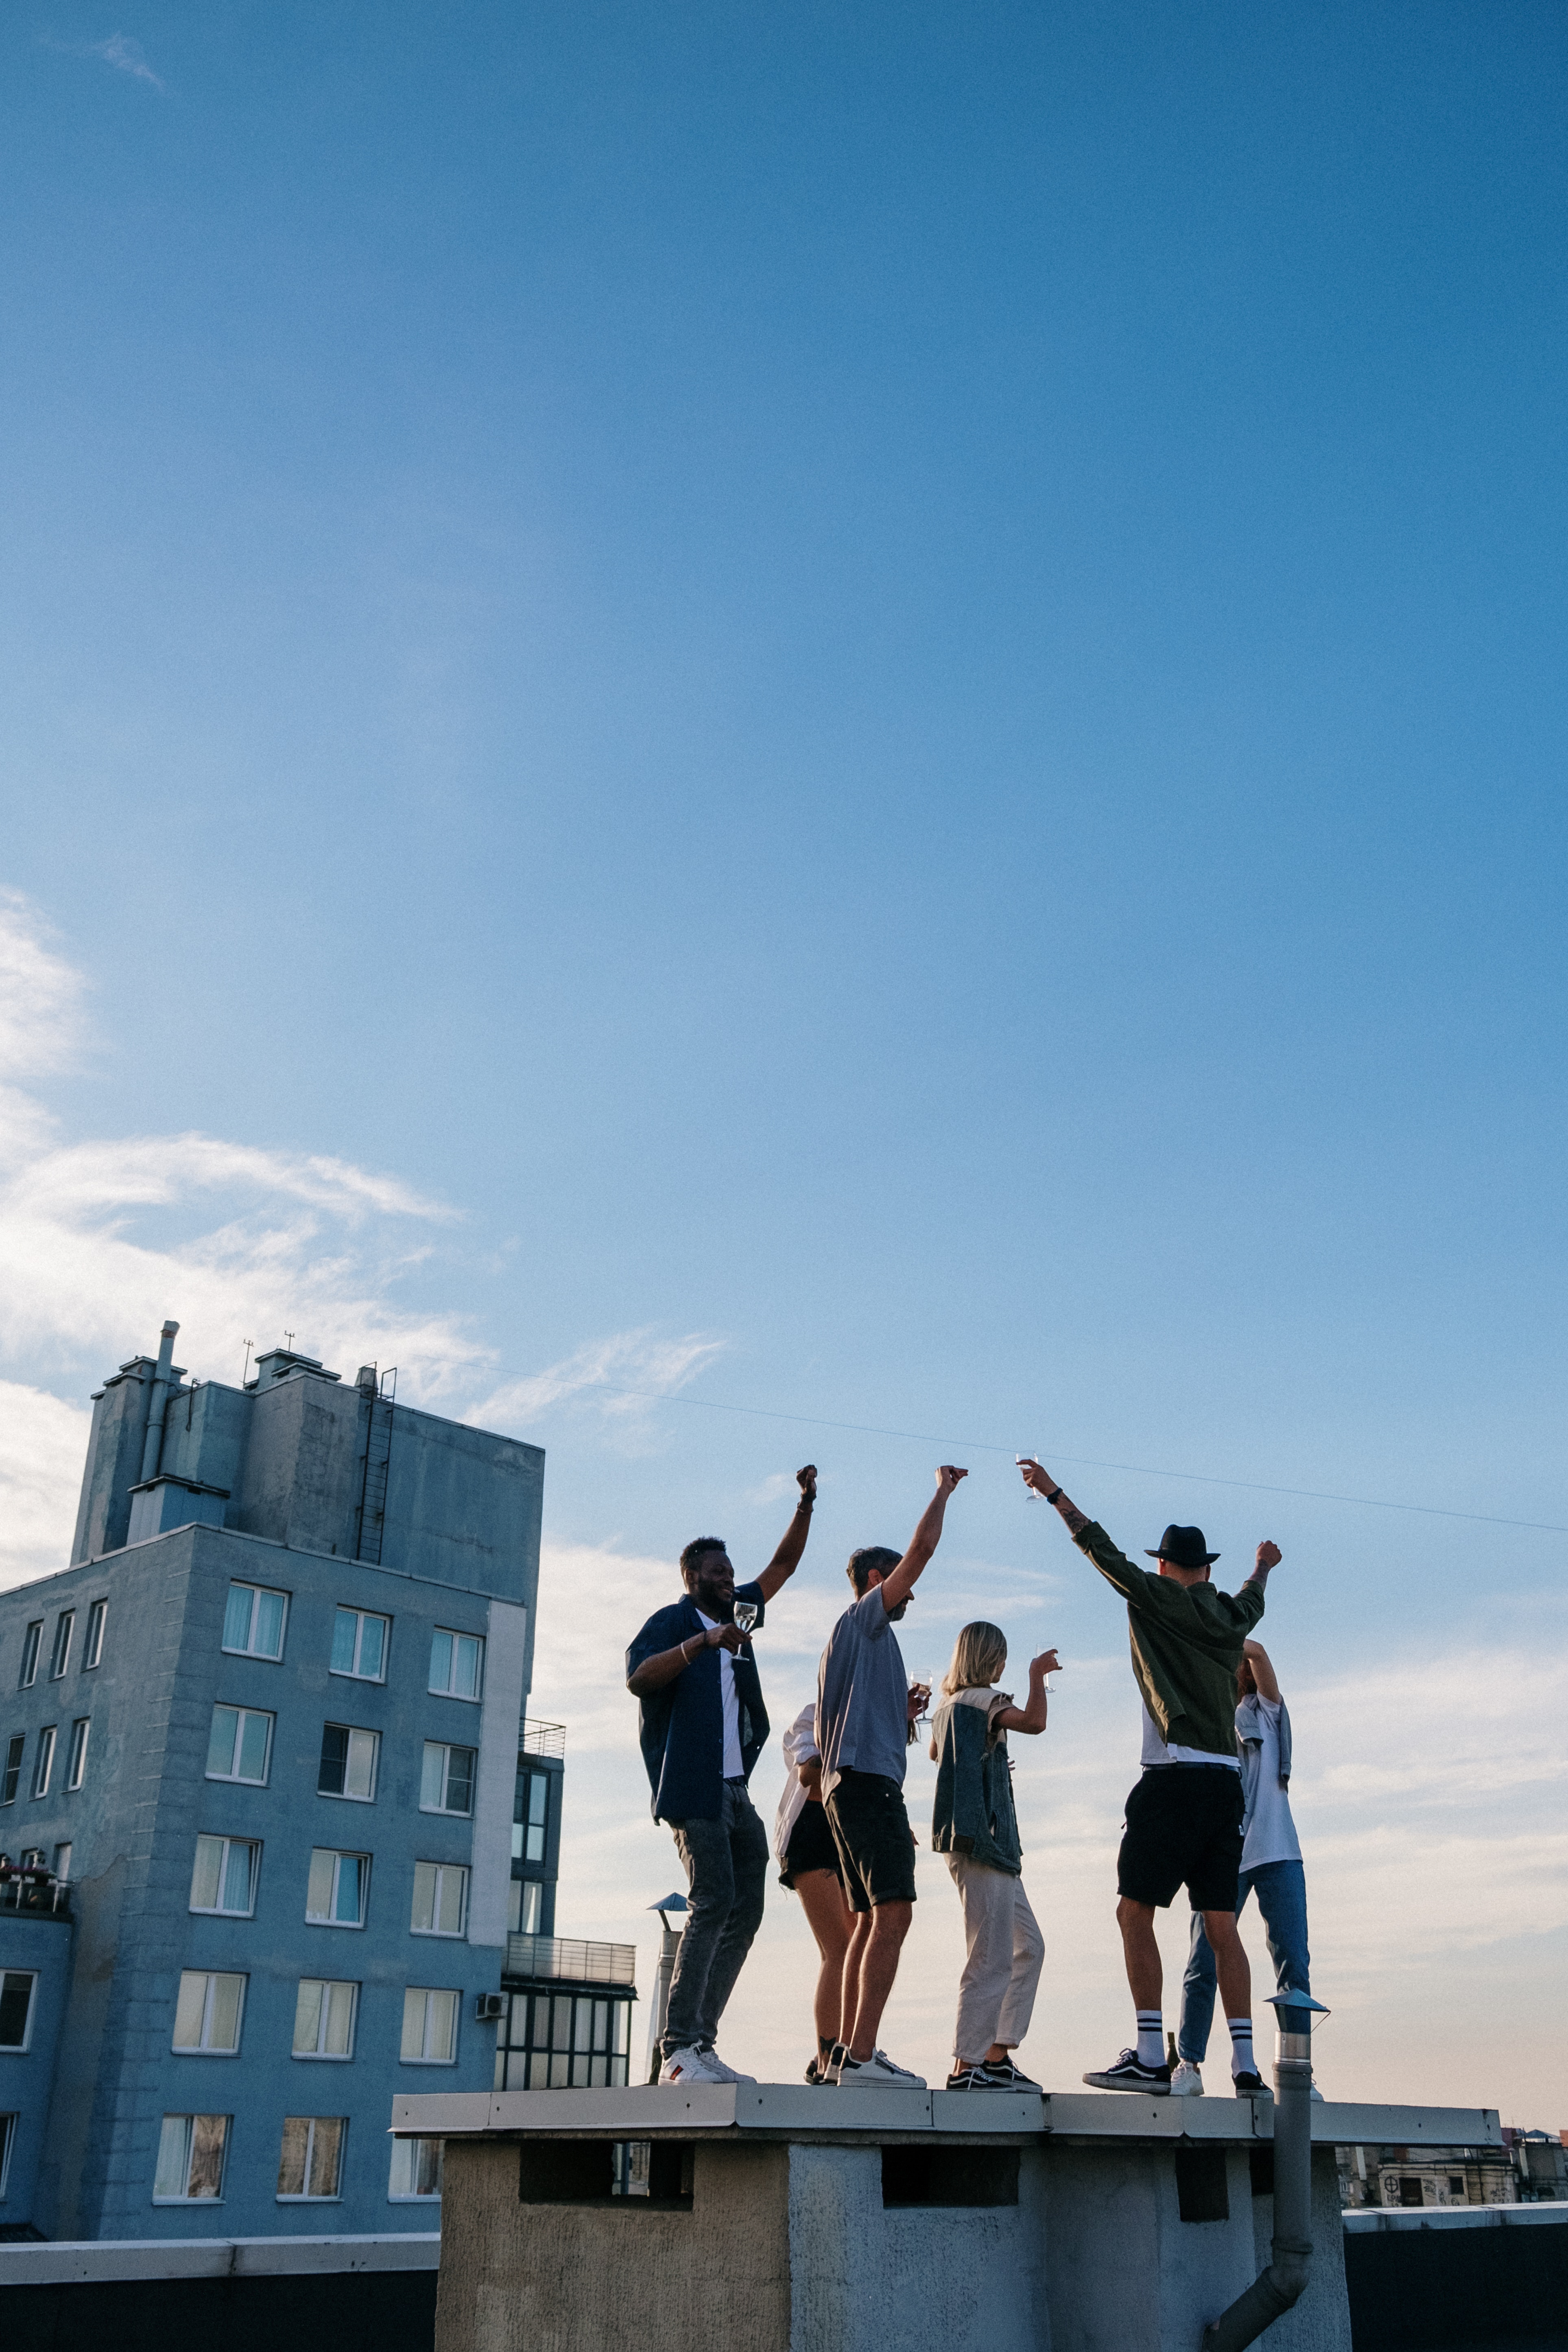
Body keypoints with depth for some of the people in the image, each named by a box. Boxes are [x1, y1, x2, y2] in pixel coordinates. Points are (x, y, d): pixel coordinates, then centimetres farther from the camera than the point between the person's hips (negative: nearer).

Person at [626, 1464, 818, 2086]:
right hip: (694, 1787, -8)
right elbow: (638, 1678, -17)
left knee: (745, 1910, 1)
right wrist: (702, 1642, -25)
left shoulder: (736, 1613, 21)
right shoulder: (672, 1621, 0)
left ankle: (700, 2045, 2)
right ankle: (679, 2051, -19)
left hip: (736, 1790, 8)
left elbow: (783, 1565, 28)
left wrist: (806, 1503, 18)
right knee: (713, 1903, -17)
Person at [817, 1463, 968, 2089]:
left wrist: (903, 1710, 17)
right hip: (868, 1780, -11)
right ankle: (861, 2057, -23)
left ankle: (849, 2050, 9)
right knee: (893, 1913, -17)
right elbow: (921, 1549, -8)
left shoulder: (853, 1640, 27)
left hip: (849, 1784, 11)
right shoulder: (864, 1619, 0)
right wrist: (944, 1491, 4)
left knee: (871, 1920, 9)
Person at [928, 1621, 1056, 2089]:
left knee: (1028, 1947, 13)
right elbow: (1035, 1721, -25)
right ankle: (966, 2067, -9)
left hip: (989, 1845, 10)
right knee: (992, 1958, -10)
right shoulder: (981, 1699, -9)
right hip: (981, 1839, -10)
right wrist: (1038, 1674, -9)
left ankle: (996, 2056, 13)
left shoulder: (947, 1706, 18)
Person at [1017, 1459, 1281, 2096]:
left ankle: (1149, 2055, -13)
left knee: (1135, 1911, -5)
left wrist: (1053, 1492, 5)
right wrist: (1263, 1566, 61)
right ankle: (1245, 2065, 5)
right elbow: (1252, 1600, 40)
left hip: (1176, 1778, -7)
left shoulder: (1158, 1601, 0)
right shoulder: (1231, 1618, 17)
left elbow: (1104, 1552, -2)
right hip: (1228, 1781, 7)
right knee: (1220, 1924, 8)